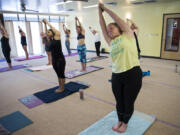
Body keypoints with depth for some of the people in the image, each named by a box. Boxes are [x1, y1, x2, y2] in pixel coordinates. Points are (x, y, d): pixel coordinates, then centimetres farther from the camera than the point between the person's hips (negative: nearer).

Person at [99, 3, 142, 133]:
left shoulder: (128, 35, 2)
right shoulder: (111, 42, 13)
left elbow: (117, 19, 3)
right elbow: (103, 27, 13)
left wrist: (105, 8, 13)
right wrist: (100, 11, 16)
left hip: (133, 75, -4)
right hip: (116, 76, 5)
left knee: (128, 103, 11)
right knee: (119, 102, 18)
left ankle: (125, 123, 36)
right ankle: (120, 121, 43)